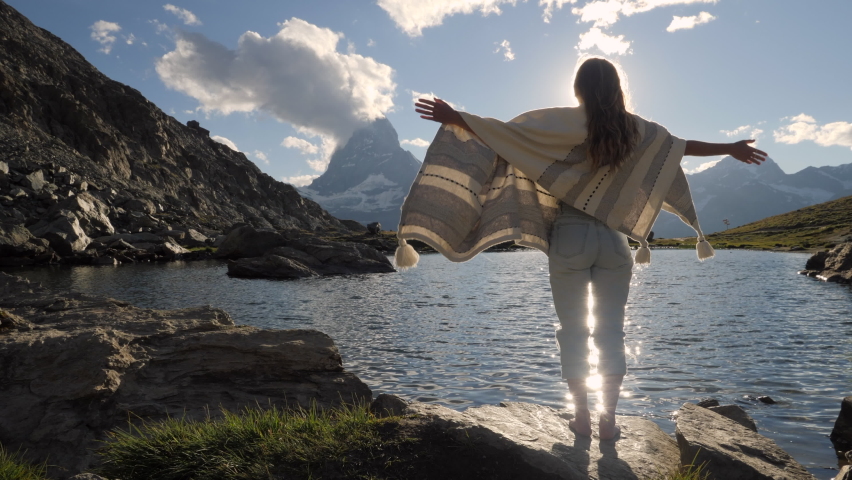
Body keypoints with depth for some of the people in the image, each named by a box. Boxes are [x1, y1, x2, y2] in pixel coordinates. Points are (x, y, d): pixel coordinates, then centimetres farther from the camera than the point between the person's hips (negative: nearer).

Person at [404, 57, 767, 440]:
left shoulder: (566, 121, -6)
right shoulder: (635, 128, 6)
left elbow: (510, 131, -14)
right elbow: (682, 145, 18)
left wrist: (455, 118, -10)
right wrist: (732, 149, 35)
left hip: (570, 238, -3)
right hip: (614, 240, 3)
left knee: (573, 330, 7)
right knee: (611, 330, 8)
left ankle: (582, 417, 13)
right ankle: (608, 419, 12)